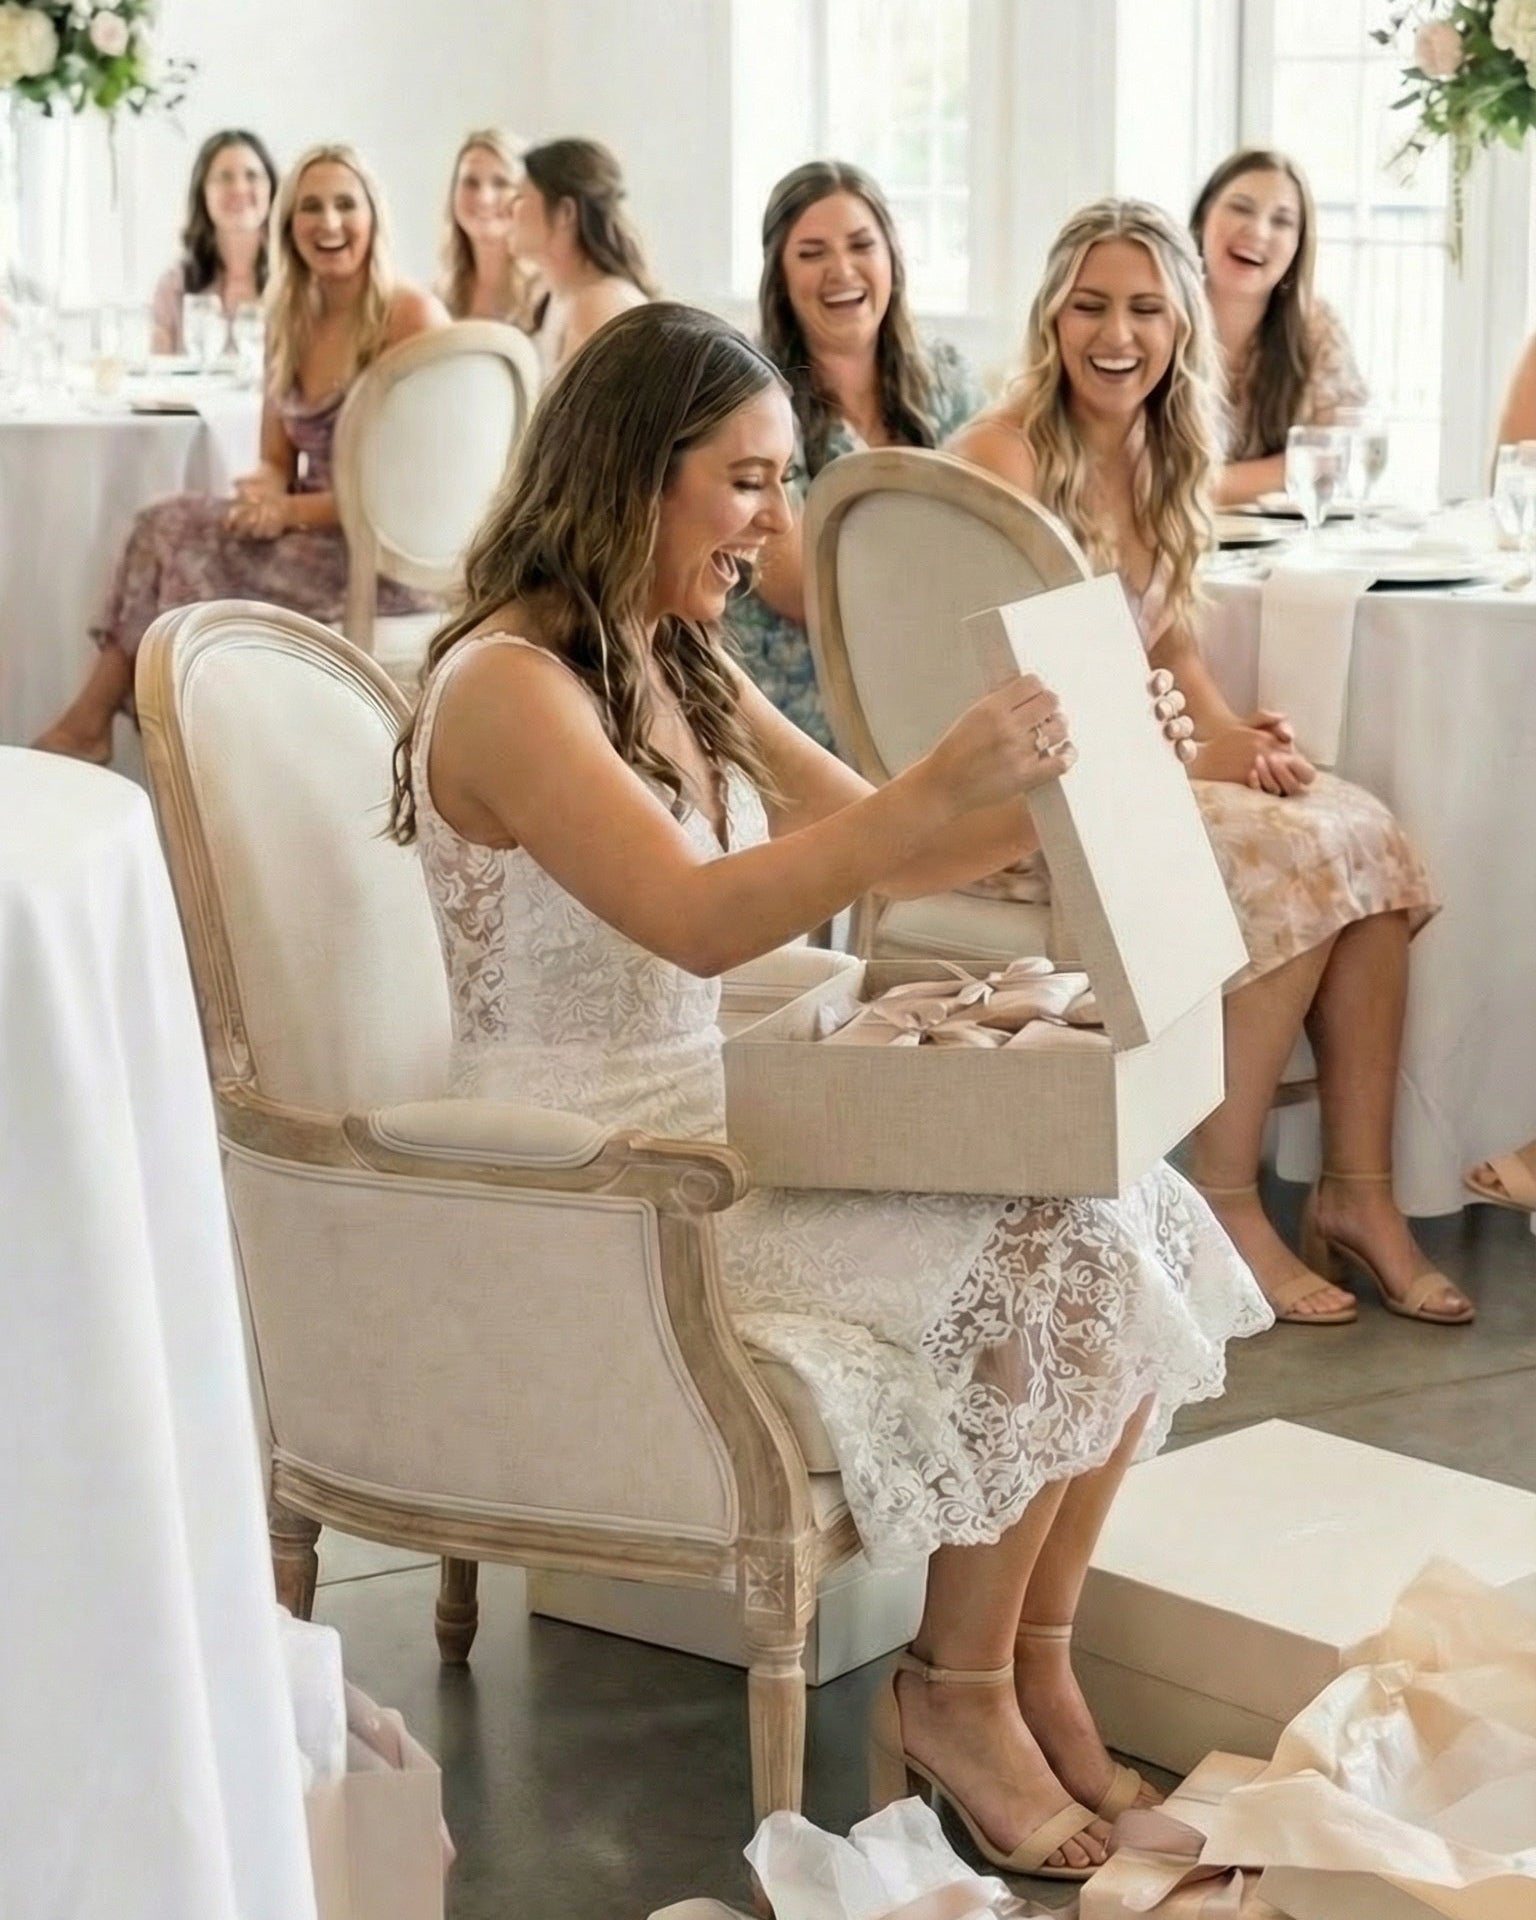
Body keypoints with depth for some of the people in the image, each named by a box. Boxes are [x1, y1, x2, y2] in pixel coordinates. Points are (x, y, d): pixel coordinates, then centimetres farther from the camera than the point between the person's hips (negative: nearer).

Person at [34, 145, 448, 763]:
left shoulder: (410, 315, -11)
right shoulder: (291, 321, 12)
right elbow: (277, 462, 13)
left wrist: (294, 510, -16)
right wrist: (265, 497, -12)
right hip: (315, 537, 7)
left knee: (171, 532, -14)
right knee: (168, 525, -15)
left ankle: (90, 723, -4)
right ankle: (92, 722, -15)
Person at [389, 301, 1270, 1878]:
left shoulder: (683, 671, 13)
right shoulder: (508, 683, -14)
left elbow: (882, 859, 19)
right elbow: (693, 918, -27)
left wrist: (1063, 782, 5)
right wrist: (936, 789, -35)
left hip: (727, 1124, 9)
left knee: (1131, 1215, -8)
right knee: (1041, 1251, -20)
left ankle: (1038, 1669, -1)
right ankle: (957, 1695, -4)